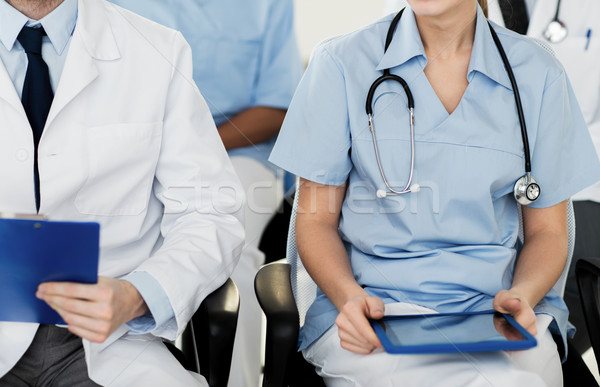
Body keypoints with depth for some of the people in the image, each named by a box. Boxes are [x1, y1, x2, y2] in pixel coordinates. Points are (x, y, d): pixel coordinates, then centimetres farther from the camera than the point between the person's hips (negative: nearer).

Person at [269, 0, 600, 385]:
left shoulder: (538, 75, 7)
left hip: (493, 310, 3)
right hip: (373, 314, -2)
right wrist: (350, 298, -16)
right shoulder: (342, 64, 3)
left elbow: (547, 231, 12)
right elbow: (316, 219, 4)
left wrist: (520, 296, -9)